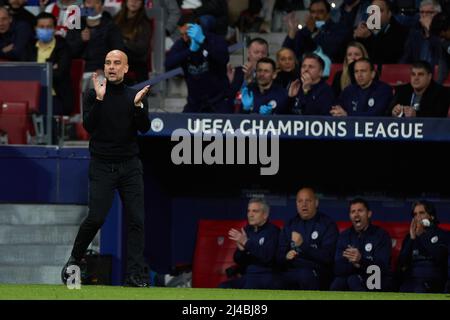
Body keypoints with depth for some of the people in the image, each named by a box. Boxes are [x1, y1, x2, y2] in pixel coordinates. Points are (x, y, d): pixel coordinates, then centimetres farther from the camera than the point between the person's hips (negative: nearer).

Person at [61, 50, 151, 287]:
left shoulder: (136, 96, 7)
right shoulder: (94, 95, 2)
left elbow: (145, 128, -3)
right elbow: (89, 126, -10)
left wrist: (138, 105, -19)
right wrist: (99, 99, -20)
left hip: (130, 166, 2)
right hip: (102, 167, -2)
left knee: (136, 220, -5)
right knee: (96, 218, -10)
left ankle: (135, 276, -4)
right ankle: (74, 261, 13)